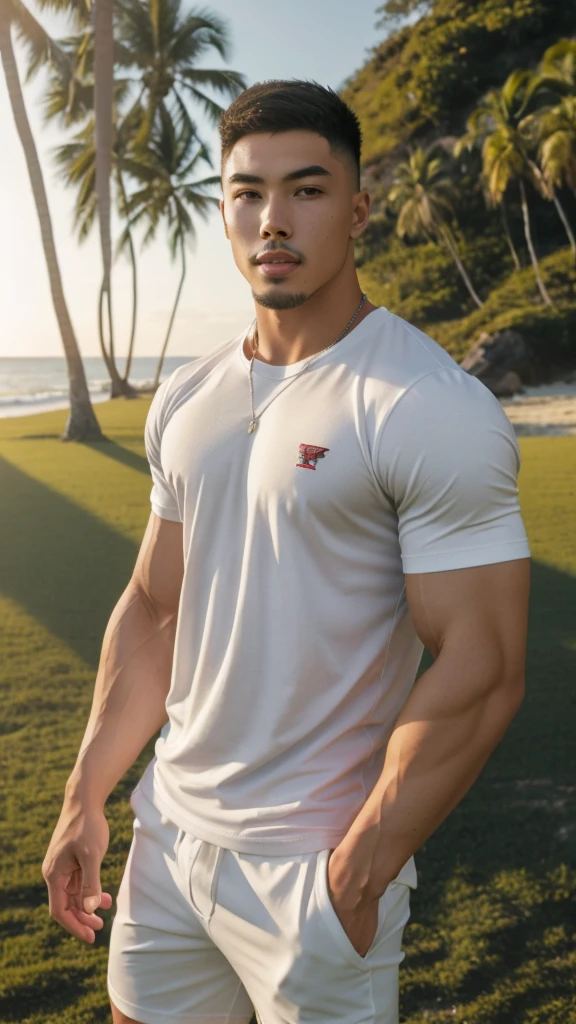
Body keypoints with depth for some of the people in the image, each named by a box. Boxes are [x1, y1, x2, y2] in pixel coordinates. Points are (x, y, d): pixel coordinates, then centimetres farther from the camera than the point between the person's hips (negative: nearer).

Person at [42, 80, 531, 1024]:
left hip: (316, 866, -6)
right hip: (169, 830, 6)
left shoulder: (432, 411, -16)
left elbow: (482, 672, -19)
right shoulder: (186, 403, 6)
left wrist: (353, 880, -18)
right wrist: (85, 799, 9)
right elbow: (153, 611, 12)